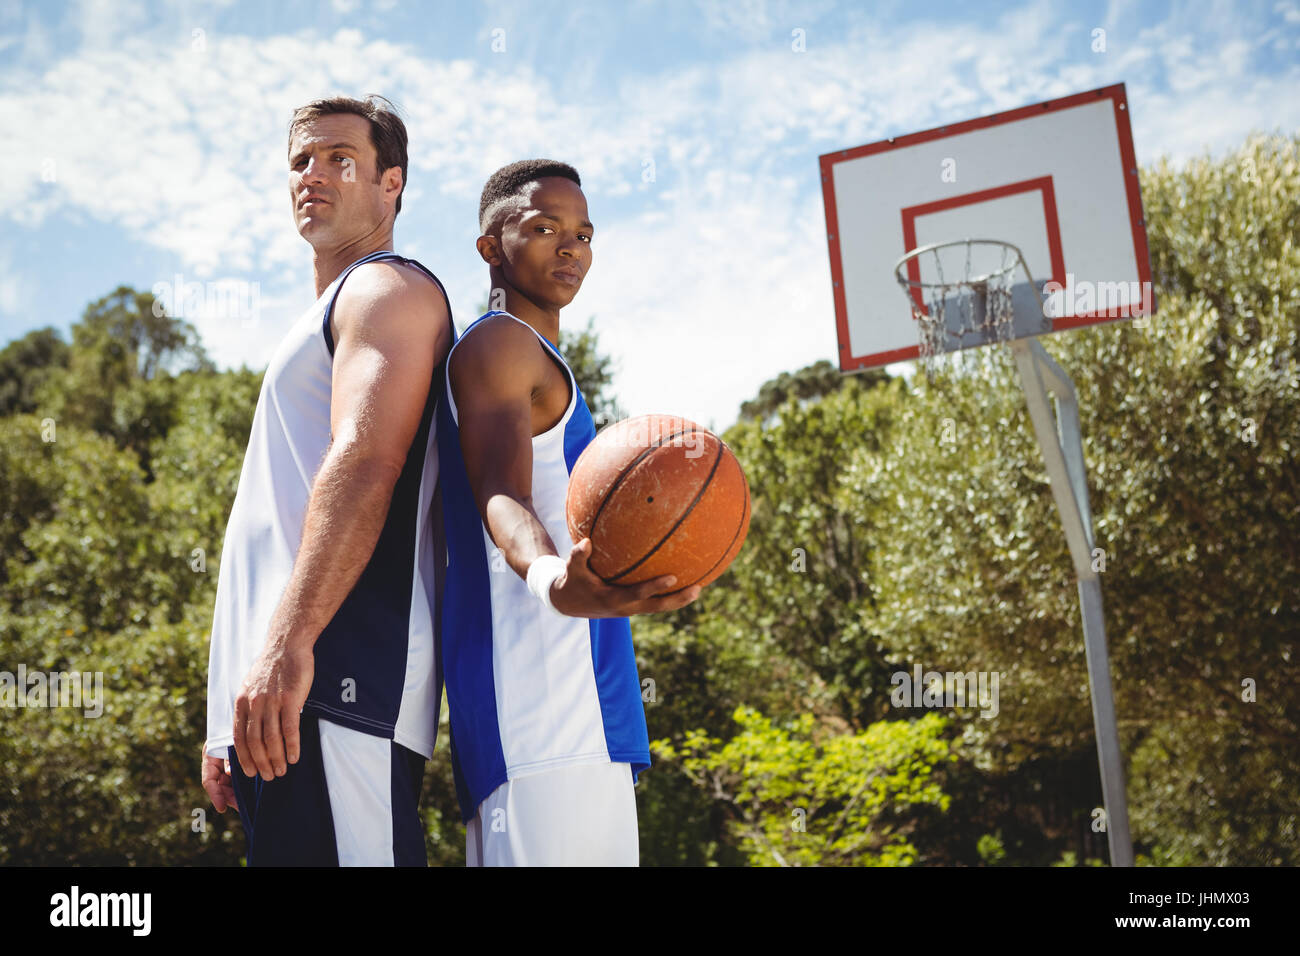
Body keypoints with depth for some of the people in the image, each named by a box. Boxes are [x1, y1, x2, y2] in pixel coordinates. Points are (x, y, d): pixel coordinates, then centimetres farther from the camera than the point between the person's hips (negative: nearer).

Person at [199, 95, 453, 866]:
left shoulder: (389, 289, 1)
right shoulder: (331, 317, 30)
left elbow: (365, 463, -17)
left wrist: (287, 643, -27)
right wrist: (229, 717, 23)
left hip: (333, 686, -10)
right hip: (273, 701, 10)